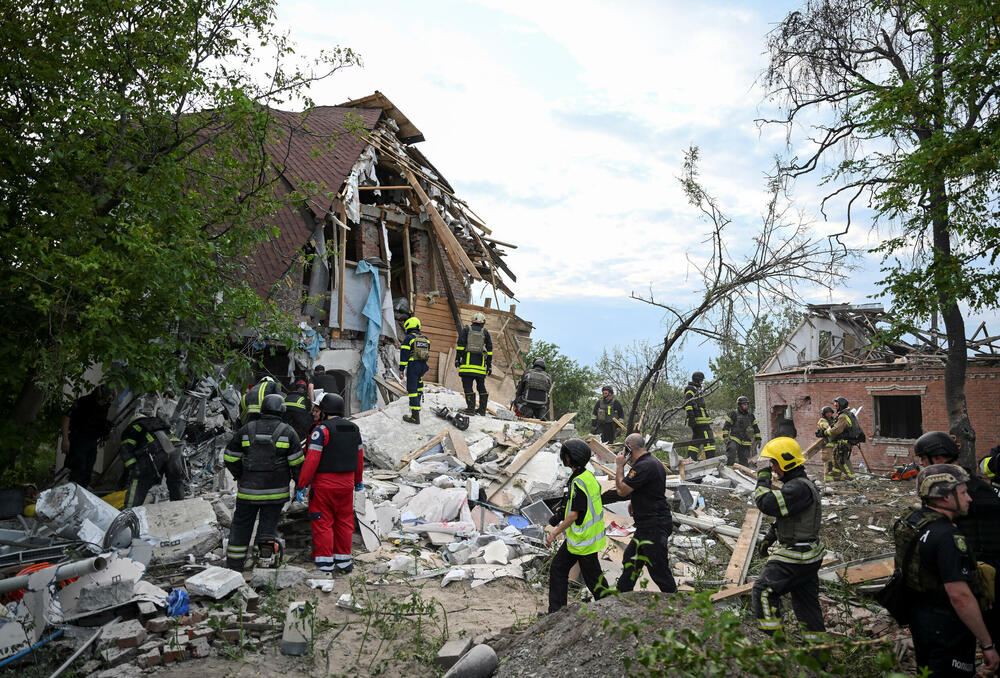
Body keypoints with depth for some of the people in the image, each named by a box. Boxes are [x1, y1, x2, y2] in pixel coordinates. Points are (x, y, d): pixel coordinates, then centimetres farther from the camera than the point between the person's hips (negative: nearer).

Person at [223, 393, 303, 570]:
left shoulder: (247, 430, 1)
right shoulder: (288, 432, -5)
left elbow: (230, 457, 7)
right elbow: (297, 462, -7)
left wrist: (240, 476, 20)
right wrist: (300, 482, 8)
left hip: (248, 490, 1)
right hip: (276, 492, -1)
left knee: (241, 525, 14)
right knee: (268, 525, 12)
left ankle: (234, 565, 19)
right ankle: (267, 547, -12)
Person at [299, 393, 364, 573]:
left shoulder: (322, 429, -13)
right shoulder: (354, 428, 7)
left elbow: (312, 459, -17)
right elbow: (359, 457, 14)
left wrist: (302, 484, -12)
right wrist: (358, 480, 26)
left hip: (323, 483, -5)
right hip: (347, 483, 6)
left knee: (322, 523, 5)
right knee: (344, 522, 14)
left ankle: (324, 564, 8)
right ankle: (344, 561, 20)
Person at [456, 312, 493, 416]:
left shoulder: (466, 330, 7)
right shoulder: (485, 332, 13)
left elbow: (460, 345, -1)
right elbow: (489, 350, 11)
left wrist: (457, 358, 3)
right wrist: (489, 365, 14)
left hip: (468, 363, -3)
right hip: (480, 365, 3)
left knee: (468, 386, -2)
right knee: (481, 387, 11)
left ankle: (471, 408, -10)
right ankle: (482, 409, 13)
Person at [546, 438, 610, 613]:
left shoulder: (579, 482, -24)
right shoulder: (588, 476, 7)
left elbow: (574, 514, -25)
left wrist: (554, 533, -17)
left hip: (584, 539, -10)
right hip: (576, 538, 10)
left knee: (592, 576, 5)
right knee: (557, 568, 12)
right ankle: (556, 610, 18)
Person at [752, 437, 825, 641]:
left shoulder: (798, 488, -23)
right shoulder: (797, 484, 12)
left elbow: (768, 504, -30)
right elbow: (785, 516, 22)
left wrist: (763, 480, -17)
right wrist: (770, 537, 24)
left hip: (795, 557, -10)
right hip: (808, 555, 10)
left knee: (764, 590, -3)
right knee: (806, 600, 17)